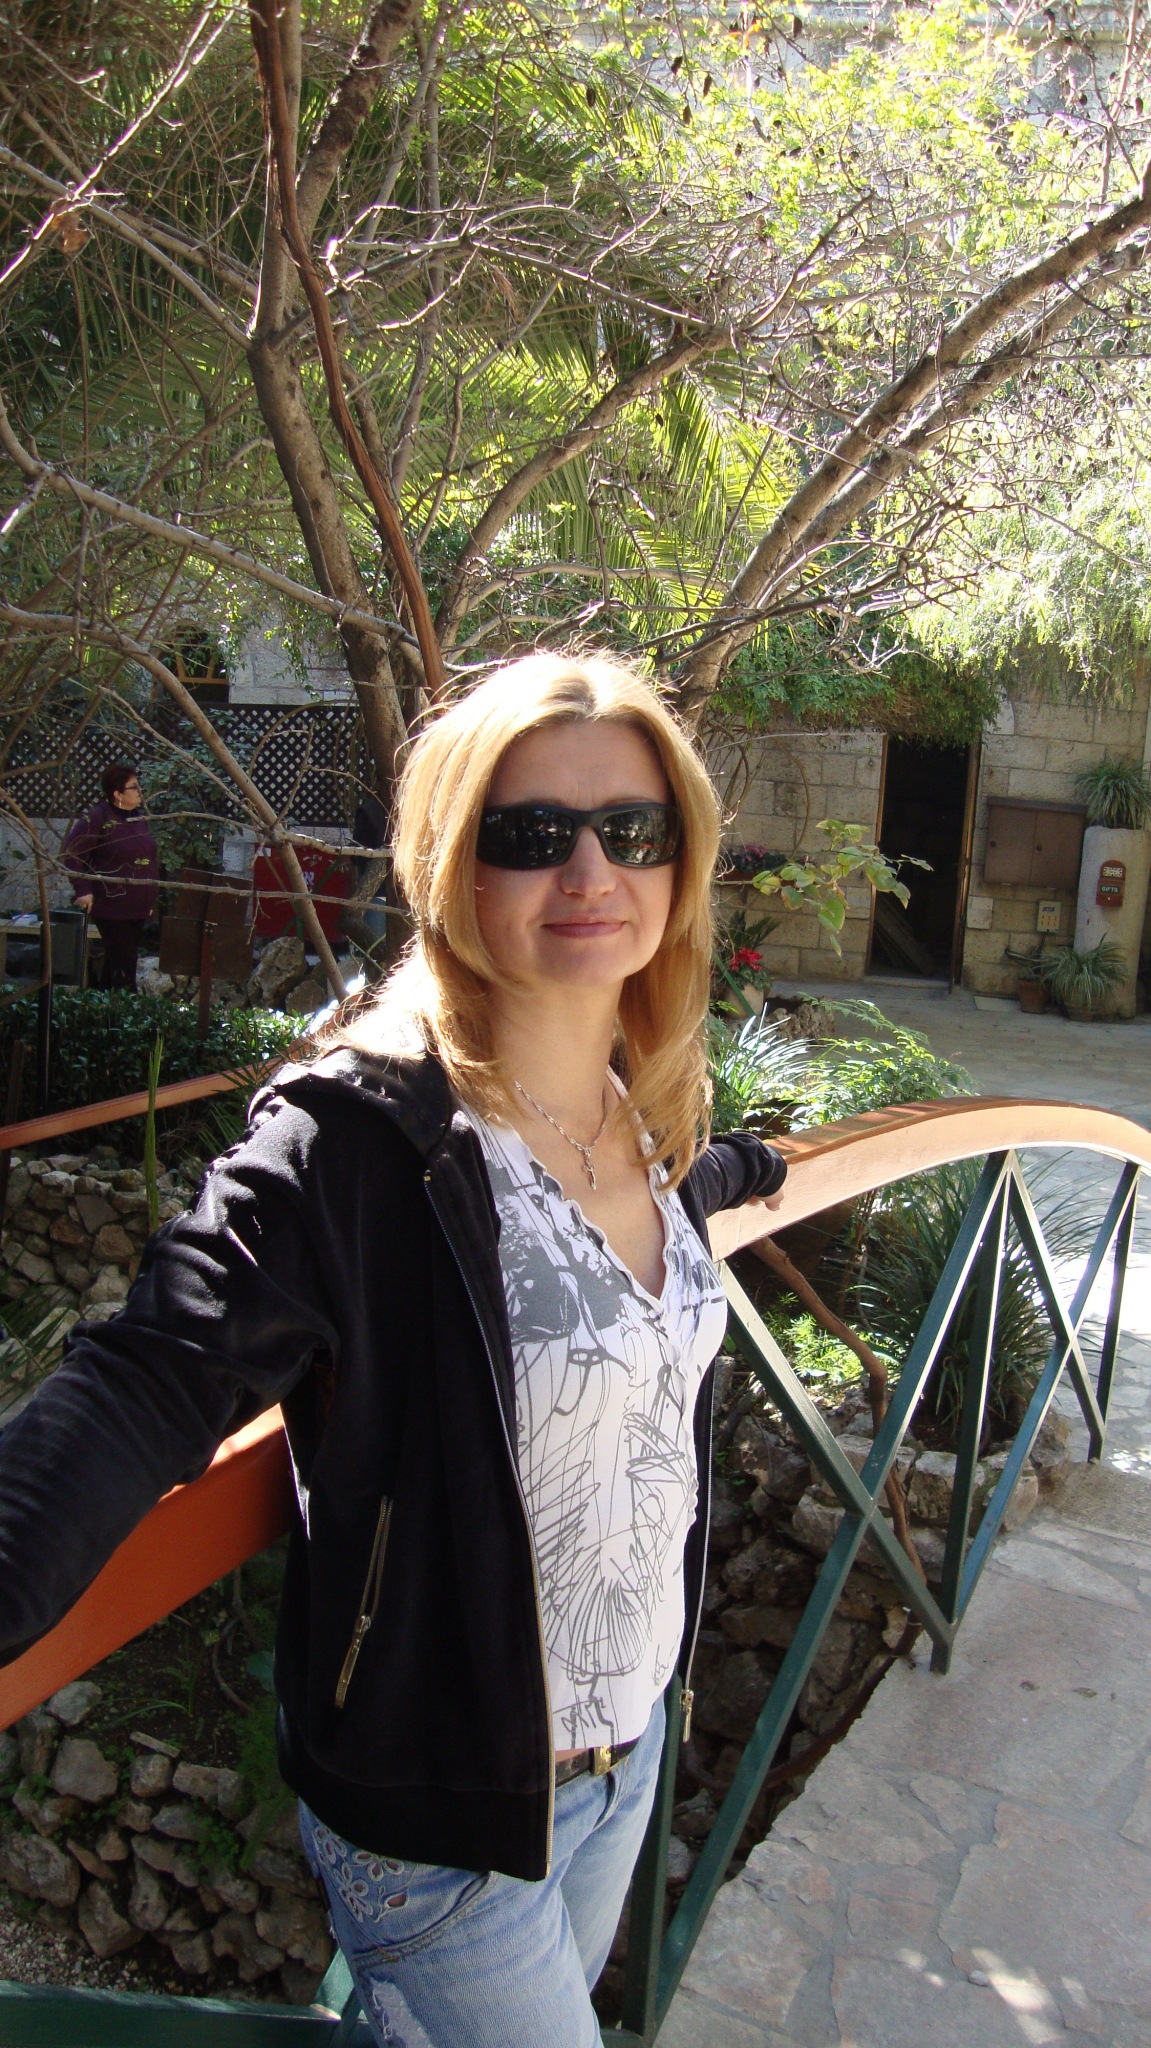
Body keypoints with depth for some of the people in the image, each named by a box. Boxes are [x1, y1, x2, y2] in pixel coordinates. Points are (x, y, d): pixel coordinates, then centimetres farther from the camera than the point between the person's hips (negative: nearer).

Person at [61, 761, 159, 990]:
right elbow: (72, 853, -13)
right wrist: (83, 889, -19)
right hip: (111, 907, -7)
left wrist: (151, 898, 18)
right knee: (123, 964, -9)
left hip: (138, 907, 7)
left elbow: (151, 860, 20)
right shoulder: (98, 818, -12)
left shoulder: (140, 818, 11)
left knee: (116, 962, 14)